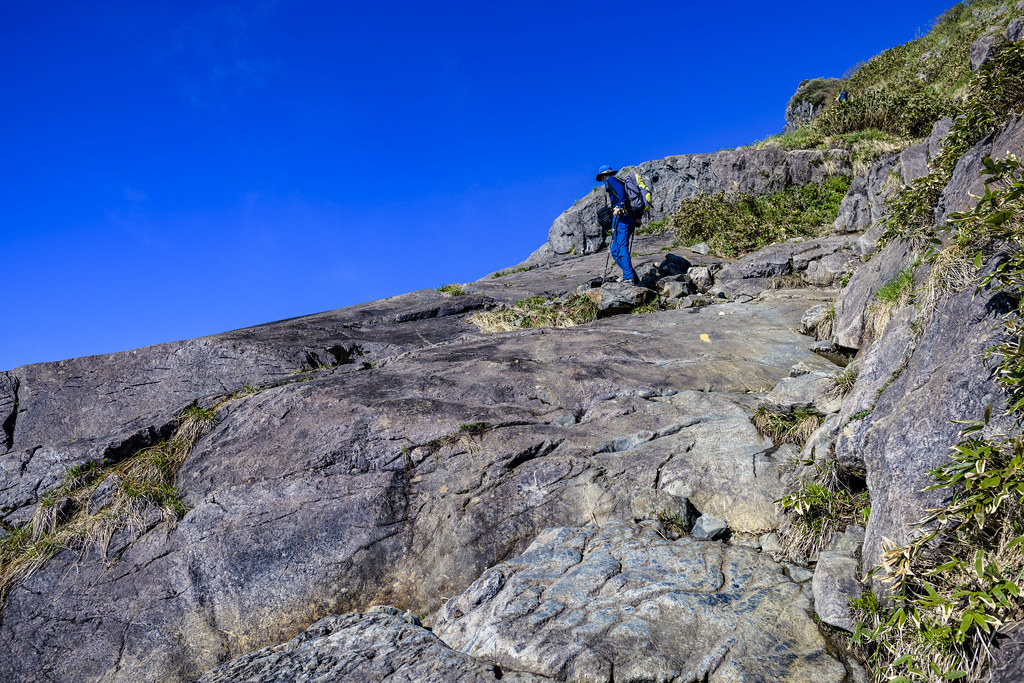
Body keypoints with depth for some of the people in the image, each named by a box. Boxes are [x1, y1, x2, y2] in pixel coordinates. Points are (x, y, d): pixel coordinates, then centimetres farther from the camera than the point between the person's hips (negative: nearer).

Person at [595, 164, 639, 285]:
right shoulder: (620, 182, 32)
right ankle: (634, 278, 1)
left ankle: (629, 276, -30)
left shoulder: (611, 180, 6)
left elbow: (620, 190, -14)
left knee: (622, 247, -18)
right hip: (631, 219, 9)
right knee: (615, 251, 8)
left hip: (621, 216, -9)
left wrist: (620, 206, -29)